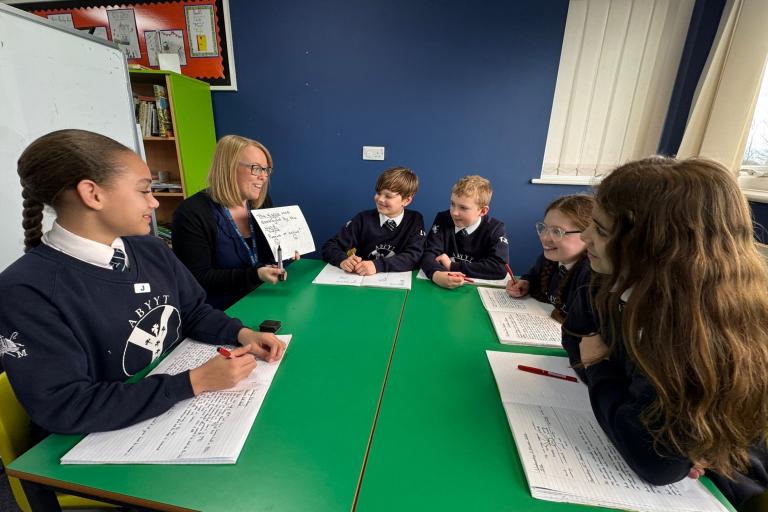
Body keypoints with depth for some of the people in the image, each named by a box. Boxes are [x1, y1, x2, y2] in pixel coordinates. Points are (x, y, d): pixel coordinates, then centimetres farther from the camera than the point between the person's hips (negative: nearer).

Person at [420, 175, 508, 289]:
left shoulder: (495, 229, -6)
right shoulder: (443, 220, -3)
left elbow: (500, 267, -18)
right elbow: (429, 254, -12)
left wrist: (452, 266, -18)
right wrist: (437, 275, -36)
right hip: (442, 288, 1)